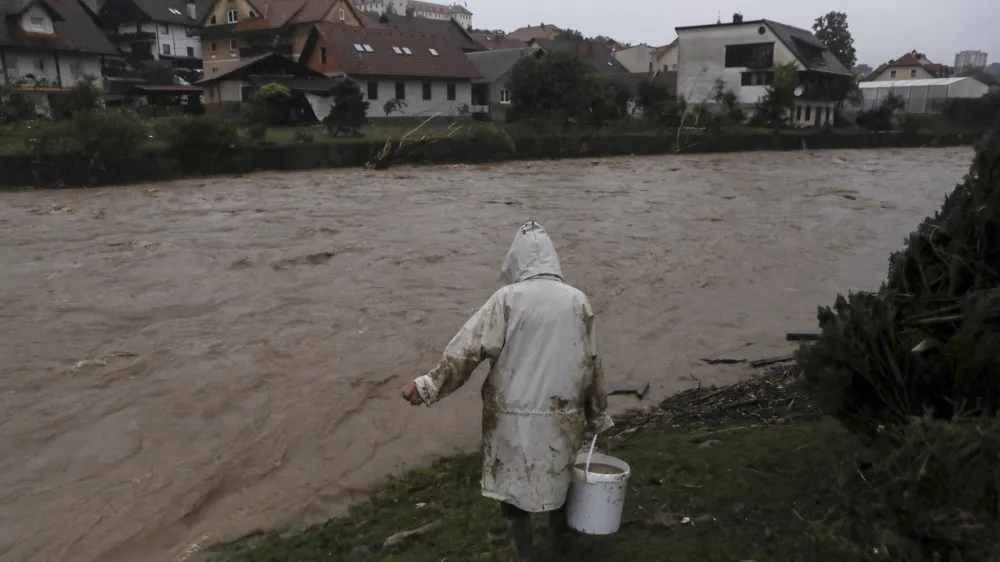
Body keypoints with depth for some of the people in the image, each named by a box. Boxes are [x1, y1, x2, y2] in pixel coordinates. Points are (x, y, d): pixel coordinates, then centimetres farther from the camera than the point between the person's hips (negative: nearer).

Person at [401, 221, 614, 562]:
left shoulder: (508, 298, -11)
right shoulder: (577, 301, -2)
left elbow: (469, 347, -14)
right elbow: (591, 365, 4)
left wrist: (429, 386, -9)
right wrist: (597, 415, 15)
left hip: (513, 412, -3)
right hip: (562, 412, 4)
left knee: (513, 481, 12)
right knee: (557, 473, 26)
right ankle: (561, 531, 47)